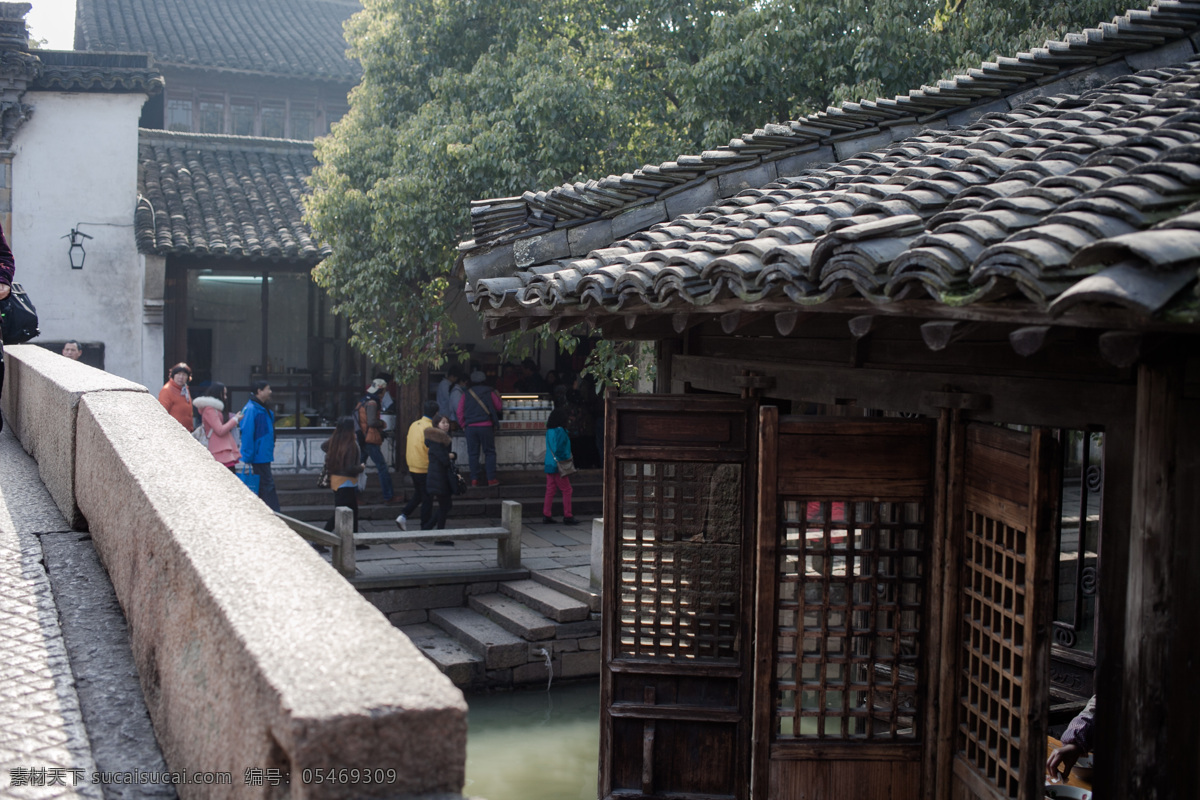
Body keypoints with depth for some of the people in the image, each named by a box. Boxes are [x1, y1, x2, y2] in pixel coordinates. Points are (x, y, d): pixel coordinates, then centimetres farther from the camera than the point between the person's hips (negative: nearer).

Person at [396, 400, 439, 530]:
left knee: (418, 495, 21)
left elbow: (407, 446, 13)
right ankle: (425, 528, 9)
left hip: (412, 468, 7)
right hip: (425, 469, -7)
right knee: (427, 499, 4)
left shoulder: (414, 425, 6)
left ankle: (403, 515, 6)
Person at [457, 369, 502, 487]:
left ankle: (474, 479, 3)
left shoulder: (467, 394, 6)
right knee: (489, 452, 4)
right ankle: (491, 478, -2)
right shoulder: (489, 392, 1)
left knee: (473, 453, 6)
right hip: (486, 426, -2)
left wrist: (463, 425, 13)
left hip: (470, 427, 2)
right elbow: (498, 407, 10)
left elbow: (459, 411, 4)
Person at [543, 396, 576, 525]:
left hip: (550, 464, 8)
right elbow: (559, 450, -22)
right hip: (558, 465, -8)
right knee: (566, 490, 1)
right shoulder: (559, 431, -18)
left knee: (550, 489, 11)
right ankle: (567, 516, 3)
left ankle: (546, 515, 12)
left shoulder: (549, 431, 9)